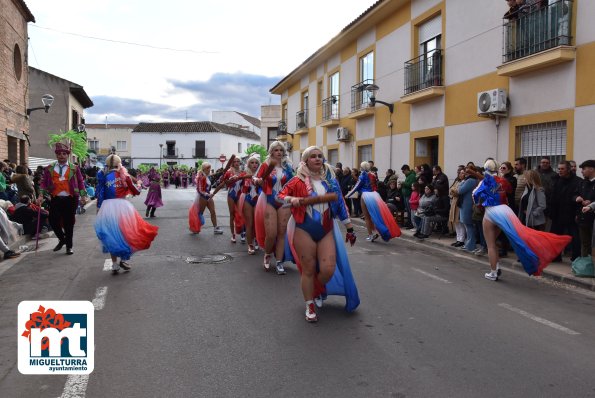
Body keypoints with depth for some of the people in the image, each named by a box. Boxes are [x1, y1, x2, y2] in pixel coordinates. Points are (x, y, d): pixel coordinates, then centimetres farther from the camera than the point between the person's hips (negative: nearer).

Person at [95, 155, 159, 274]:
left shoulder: (103, 176, 5)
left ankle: (115, 265, 12)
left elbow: (100, 195, 3)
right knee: (125, 233, 16)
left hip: (107, 208, 1)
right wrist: (139, 184, 26)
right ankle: (123, 260, 14)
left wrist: (99, 209, 10)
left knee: (111, 236, 10)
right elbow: (136, 192, 7)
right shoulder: (124, 175, 2)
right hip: (122, 206, -1)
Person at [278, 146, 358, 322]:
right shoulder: (298, 180, -2)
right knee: (308, 270, 4)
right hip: (304, 230, -3)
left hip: (326, 230, 3)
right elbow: (280, 195, -3)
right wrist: (292, 199, -25)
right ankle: (310, 306, 23)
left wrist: (349, 227, 11)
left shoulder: (330, 179, 8)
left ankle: (318, 291, 29)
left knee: (329, 269, -5)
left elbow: (340, 203, 11)